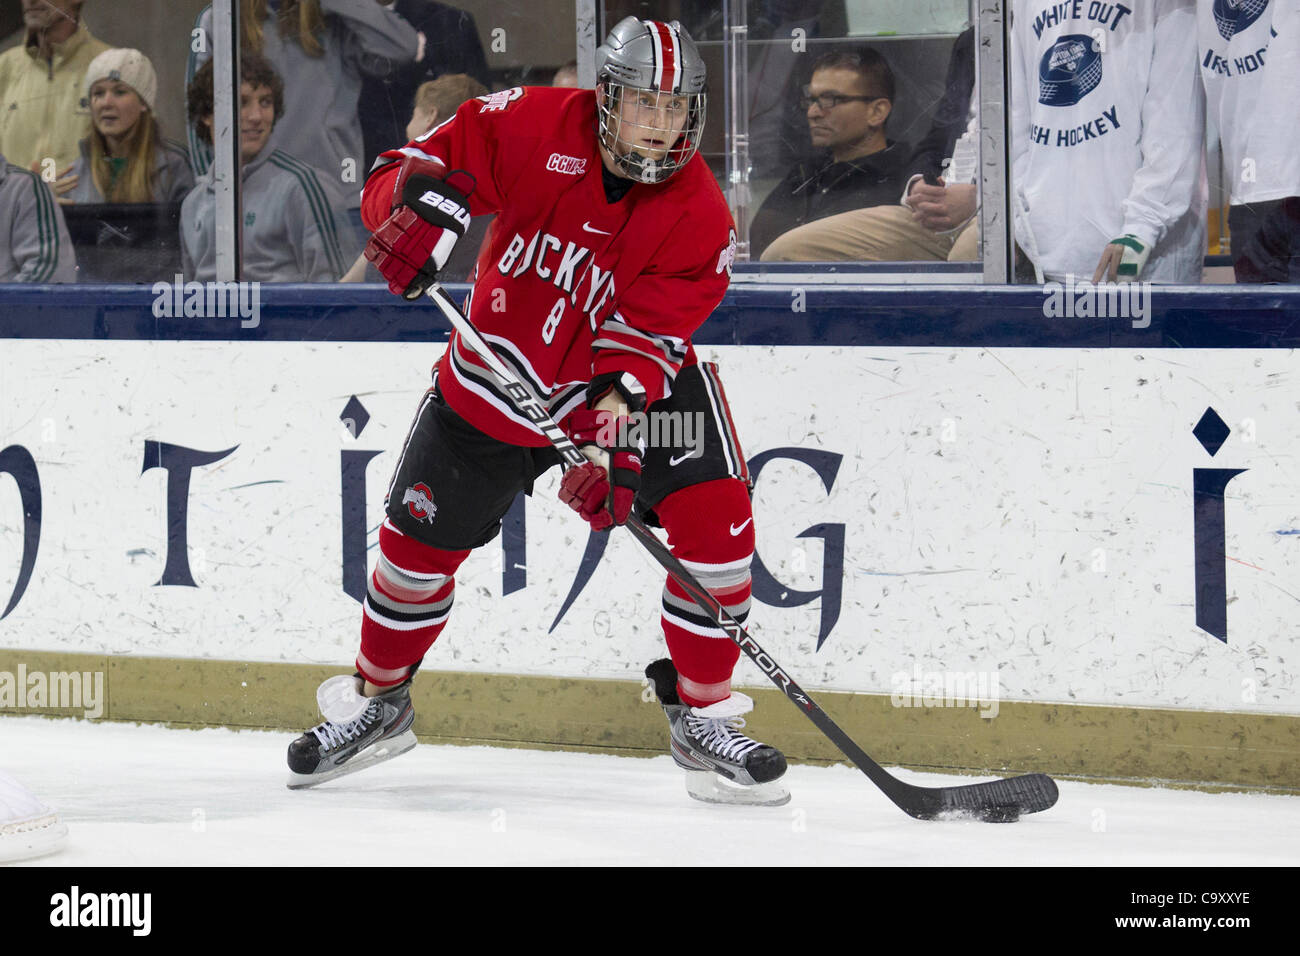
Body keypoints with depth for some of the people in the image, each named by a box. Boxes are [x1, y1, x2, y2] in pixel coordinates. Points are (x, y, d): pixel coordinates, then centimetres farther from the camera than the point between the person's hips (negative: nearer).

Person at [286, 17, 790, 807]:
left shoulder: (699, 215, -20)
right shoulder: (533, 128, -20)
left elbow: (650, 334, -25)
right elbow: (411, 168, -14)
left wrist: (614, 428, -40)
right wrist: (420, 196, -38)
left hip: (638, 380, -1)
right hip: (500, 377, 1)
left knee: (717, 524, -19)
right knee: (420, 539, 6)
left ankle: (702, 717, -3)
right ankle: (380, 701, 32)